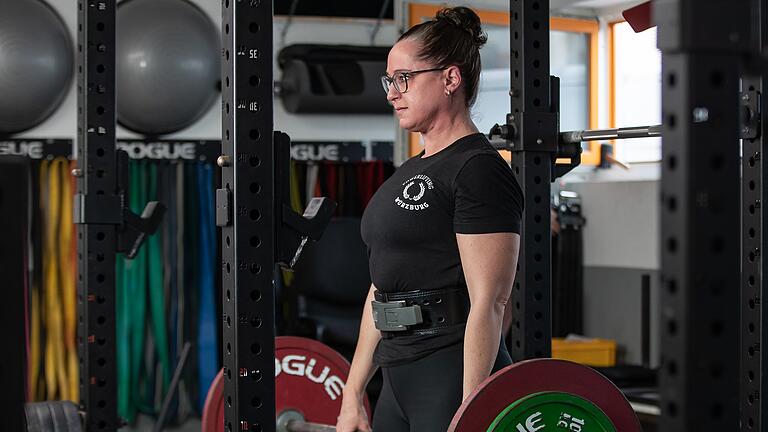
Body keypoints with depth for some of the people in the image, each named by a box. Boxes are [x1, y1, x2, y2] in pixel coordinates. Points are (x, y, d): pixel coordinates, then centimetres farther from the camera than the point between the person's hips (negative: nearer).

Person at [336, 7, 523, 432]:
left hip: (455, 386, -9)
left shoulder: (479, 170, -11)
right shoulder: (408, 174, 16)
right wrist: (353, 392, 17)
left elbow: (488, 302, -18)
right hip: (400, 382, 9)